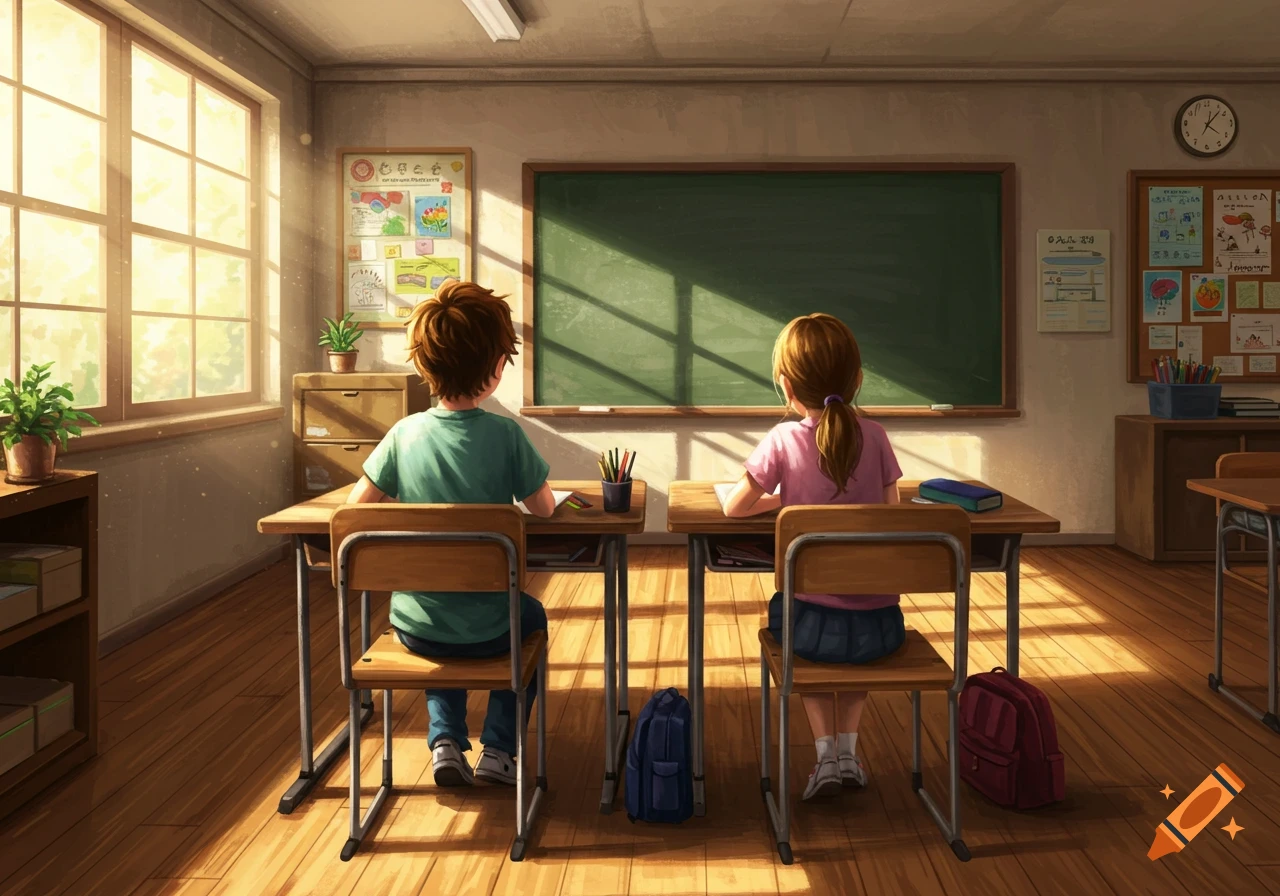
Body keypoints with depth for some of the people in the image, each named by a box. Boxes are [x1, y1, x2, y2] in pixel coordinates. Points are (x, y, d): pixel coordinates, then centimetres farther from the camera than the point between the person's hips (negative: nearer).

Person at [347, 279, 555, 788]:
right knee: (531, 617, 33)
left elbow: (358, 503, -2)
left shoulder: (405, 433, -10)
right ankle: (498, 748, 24)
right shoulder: (504, 435, -17)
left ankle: (445, 740, 20)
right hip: (486, 631, -2)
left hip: (414, 629, 3)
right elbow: (544, 510, -8)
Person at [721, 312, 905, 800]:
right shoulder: (874, 435, -2)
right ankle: (849, 751, 30)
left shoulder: (784, 440, -10)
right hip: (880, 623, 2)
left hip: (813, 619, -2)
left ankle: (826, 754, 23)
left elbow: (733, 507, -3)